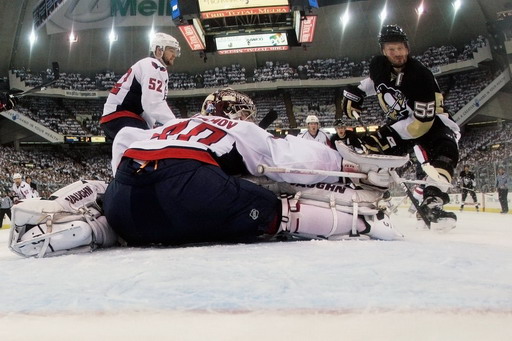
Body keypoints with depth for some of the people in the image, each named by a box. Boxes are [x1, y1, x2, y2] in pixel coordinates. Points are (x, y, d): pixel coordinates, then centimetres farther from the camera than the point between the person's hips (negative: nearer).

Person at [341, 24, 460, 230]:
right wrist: (355, 93, 1)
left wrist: (388, 134, -35)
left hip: (430, 122, -6)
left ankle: (432, 201, -42)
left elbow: (422, 122, -33)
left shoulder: (421, 76, -31)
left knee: (445, 151, -34)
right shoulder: (379, 65, -12)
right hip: (399, 121, 6)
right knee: (370, 150, -10)